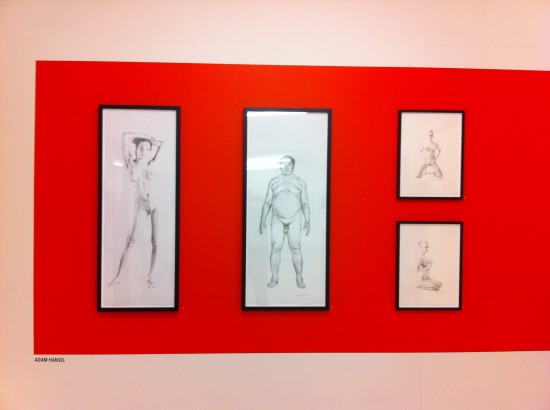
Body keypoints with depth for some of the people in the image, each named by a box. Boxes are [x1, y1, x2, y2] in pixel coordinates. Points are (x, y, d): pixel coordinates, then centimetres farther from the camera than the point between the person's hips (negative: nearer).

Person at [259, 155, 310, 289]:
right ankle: (274, 278, 7)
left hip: (295, 219, -1)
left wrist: (307, 221, 1)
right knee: (275, 248, -4)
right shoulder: (273, 182, 7)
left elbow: (305, 203, 8)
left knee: (296, 249, -5)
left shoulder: (300, 182, 6)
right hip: (277, 219, 1)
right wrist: (263, 220, 3)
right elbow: (267, 203, 9)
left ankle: (299, 279, 4)